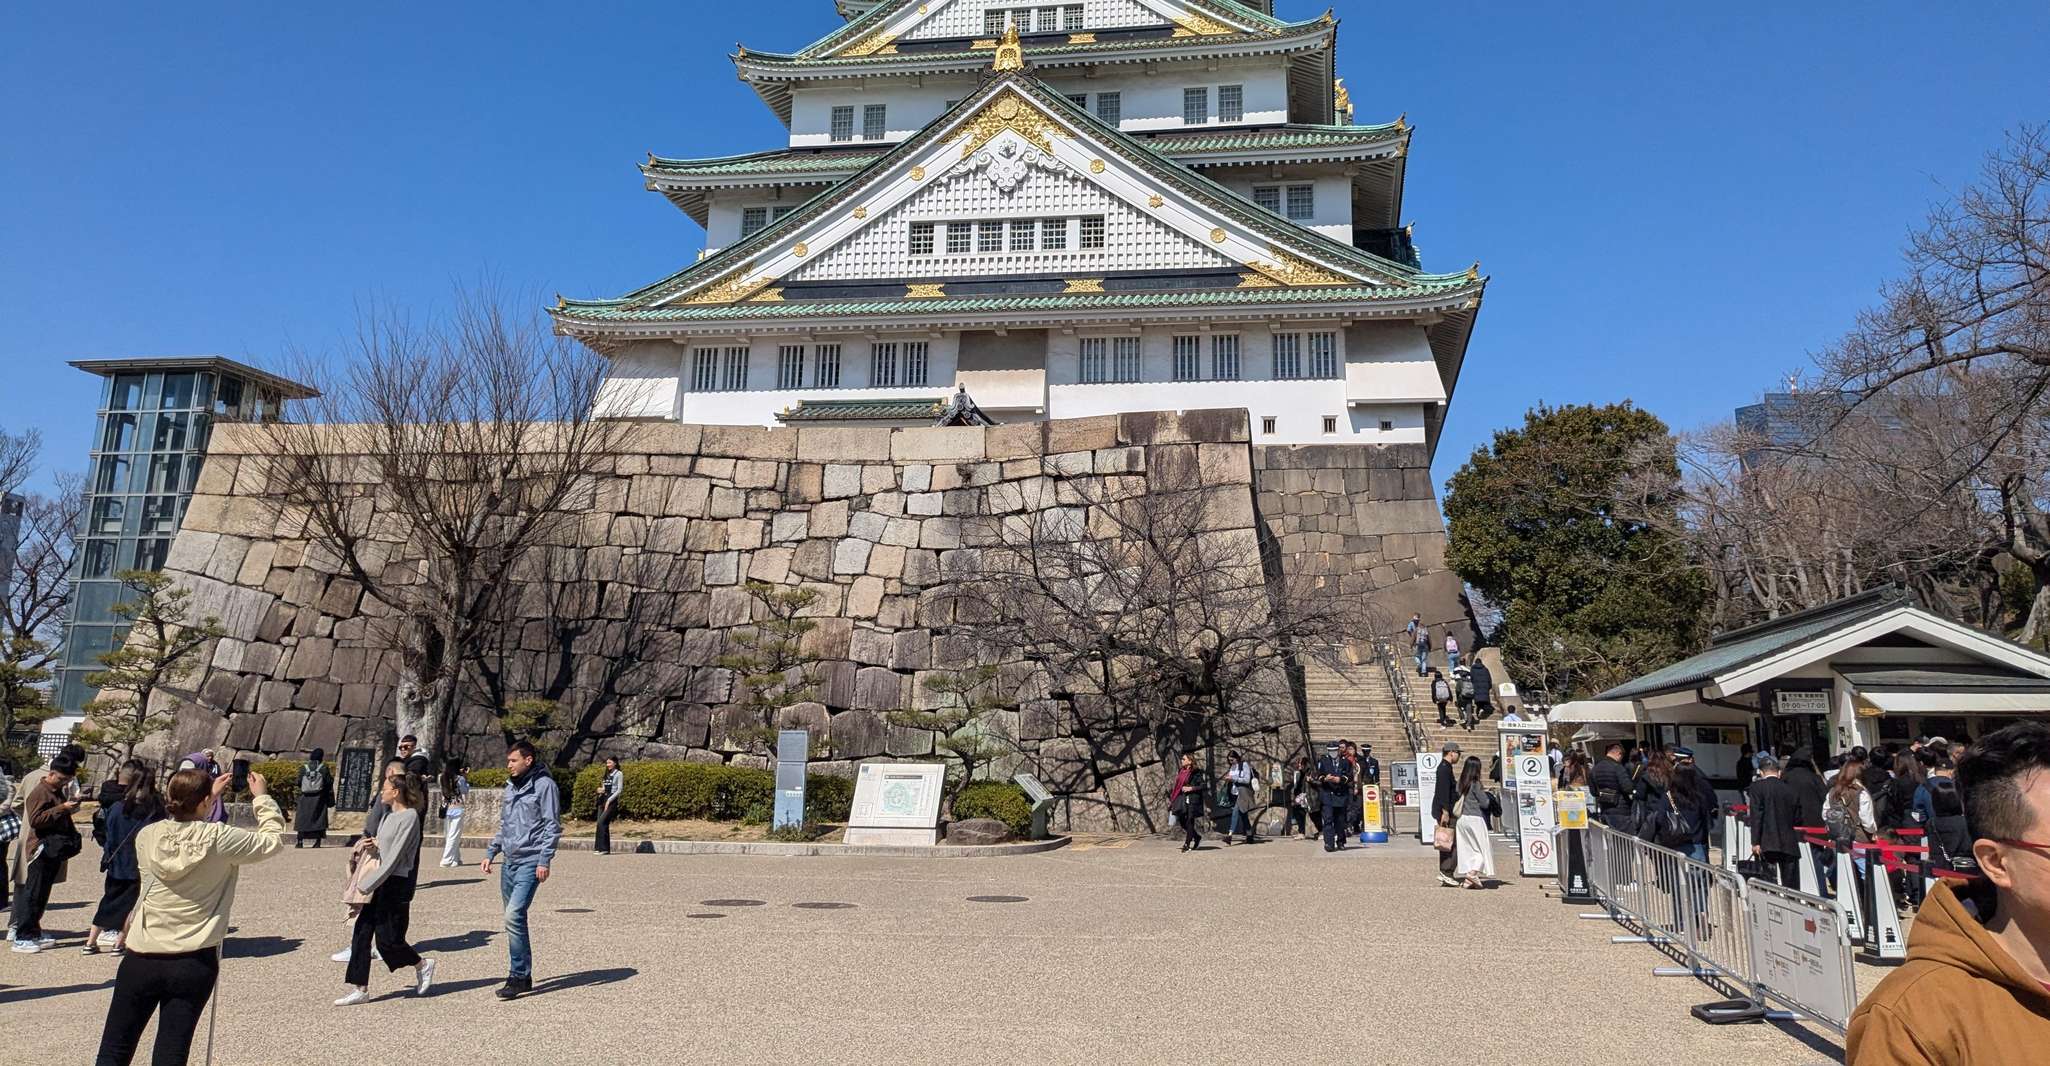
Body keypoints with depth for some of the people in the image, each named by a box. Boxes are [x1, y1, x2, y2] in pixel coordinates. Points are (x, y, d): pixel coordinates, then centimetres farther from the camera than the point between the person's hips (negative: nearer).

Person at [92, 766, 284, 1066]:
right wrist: (262, 798, 11)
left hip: (141, 960, 2)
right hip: (193, 965, -2)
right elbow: (274, 840, 2)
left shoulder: (147, 836, -4)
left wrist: (208, 796, 22)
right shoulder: (219, 839, -12)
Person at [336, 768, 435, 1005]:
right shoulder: (391, 816, 12)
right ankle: (360, 988, 9)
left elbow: (394, 857, -19)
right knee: (361, 933, 4)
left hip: (396, 885, -9)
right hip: (380, 882, 9)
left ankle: (422, 965, 21)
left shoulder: (409, 817, -15)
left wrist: (367, 884, -18)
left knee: (387, 939, -3)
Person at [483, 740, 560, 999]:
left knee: (514, 915, -17)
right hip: (509, 861, 8)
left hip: (530, 863, -8)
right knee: (515, 919, 10)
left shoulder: (544, 785, -8)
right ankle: (524, 976, 19)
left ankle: (518, 976, -9)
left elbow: (552, 825, -11)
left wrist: (544, 861, -17)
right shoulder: (510, 786, 15)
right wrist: (490, 852, 14)